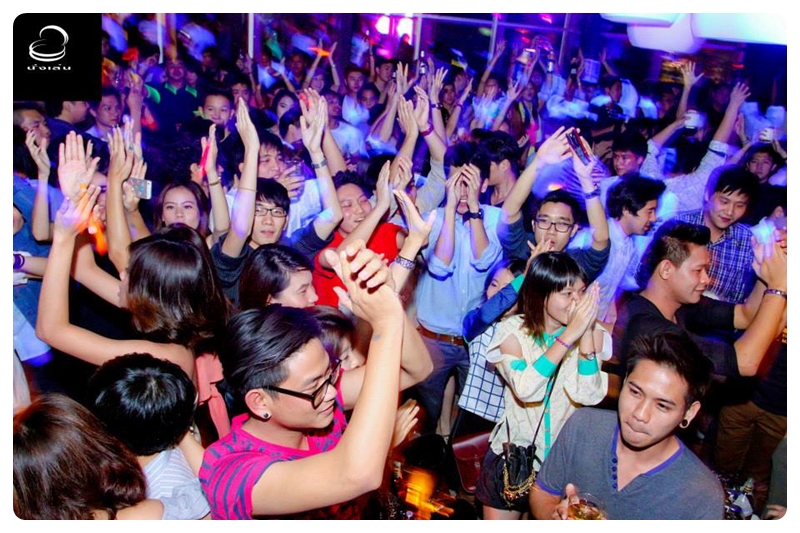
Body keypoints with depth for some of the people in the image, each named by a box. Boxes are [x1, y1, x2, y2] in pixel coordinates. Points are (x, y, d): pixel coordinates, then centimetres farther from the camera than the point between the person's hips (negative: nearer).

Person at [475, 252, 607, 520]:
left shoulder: (591, 335, -7)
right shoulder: (513, 330, -13)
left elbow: (590, 396, -21)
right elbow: (525, 389, -30)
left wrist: (586, 334, -27)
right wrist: (570, 334, -31)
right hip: (513, 456, -1)